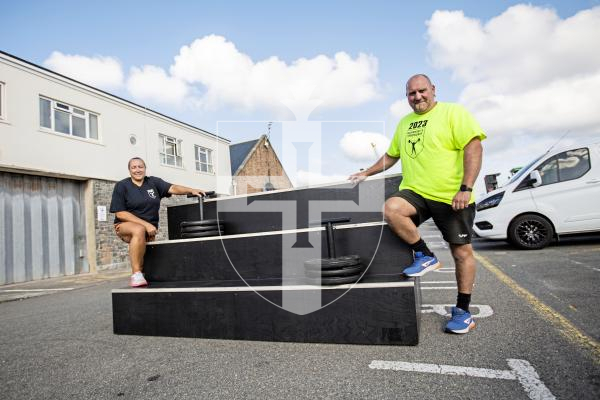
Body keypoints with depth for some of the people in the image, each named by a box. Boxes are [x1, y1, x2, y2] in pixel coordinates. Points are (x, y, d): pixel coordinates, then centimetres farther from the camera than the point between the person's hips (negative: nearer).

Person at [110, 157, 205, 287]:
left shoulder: (153, 182, 6)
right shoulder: (121, 186, -1)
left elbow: (173, 188, -6)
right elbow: (120, 213, -9)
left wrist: (191, 190, -26)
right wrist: (146, 224, -18)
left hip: (149, 228, 4)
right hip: (126, 225, -3)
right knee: (139, 230, -36)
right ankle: (136, 274, -34)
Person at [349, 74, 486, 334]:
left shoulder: (453, 113, -2)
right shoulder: (404, 123, 18)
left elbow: (474, 147, -12)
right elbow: (391, 156, 28)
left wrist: (466, 188, -21)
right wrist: (366, 173, 24)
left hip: (452, 197, -4)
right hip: (415, 193, 5)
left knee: (462, 252, 3)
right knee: (391, 209, -26)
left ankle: (462, 311, 20)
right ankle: (424, 256, -6)